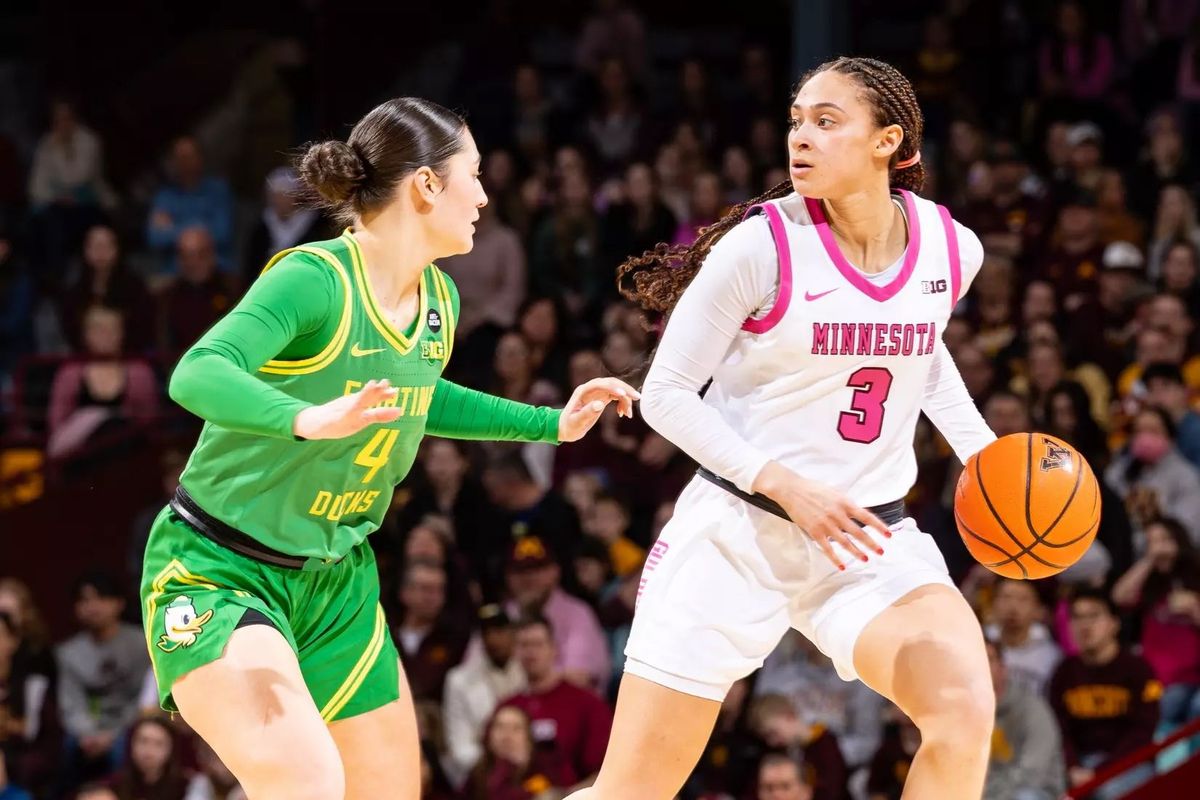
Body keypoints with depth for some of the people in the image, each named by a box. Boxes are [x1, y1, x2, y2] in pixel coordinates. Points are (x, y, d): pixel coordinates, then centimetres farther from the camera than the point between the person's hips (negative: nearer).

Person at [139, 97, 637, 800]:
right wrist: (309, 419, -54)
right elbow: (198, 375, -37)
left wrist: (550, 423, 24)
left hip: (337, 581, 9)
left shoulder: (439, 299, 4)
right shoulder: (316, 279, -22)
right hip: (219, 572, -9)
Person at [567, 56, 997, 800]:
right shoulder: (762, 247, -14)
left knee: (966, 711, -25)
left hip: (870, 540, 3)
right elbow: (667, 393, -9)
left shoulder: (952, 249, -1)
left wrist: (981, 448, 7)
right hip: (738, 535, -3)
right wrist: (788, 488, -20)